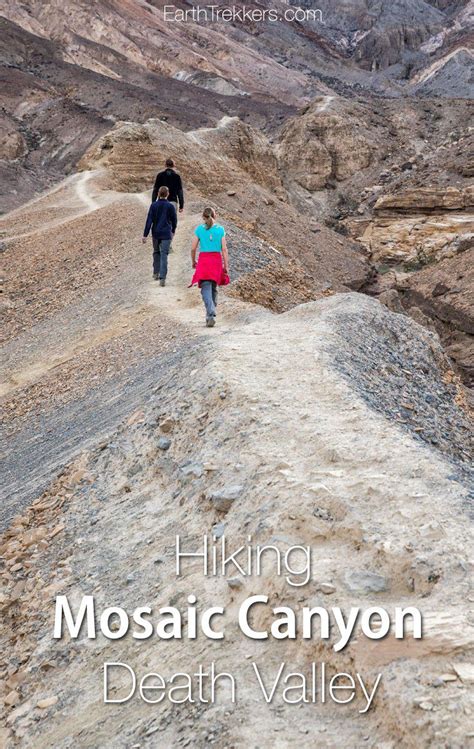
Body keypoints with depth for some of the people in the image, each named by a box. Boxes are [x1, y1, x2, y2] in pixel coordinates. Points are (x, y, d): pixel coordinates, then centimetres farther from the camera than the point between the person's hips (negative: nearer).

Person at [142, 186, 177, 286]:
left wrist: (145, 235, -4)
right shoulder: (170, 206, -5)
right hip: (166, 234, -2)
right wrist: (173, 231, 23)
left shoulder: (154, 205, -3)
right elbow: (174, 220, 4)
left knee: (156, 252, 21)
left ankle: (156, 273, 29)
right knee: (164, 255, -4)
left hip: (155, 233, 2)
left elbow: (149, 220, -6)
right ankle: (162, 278, -13)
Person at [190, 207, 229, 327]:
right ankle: (210, 314, 24)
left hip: (203, 260, -2)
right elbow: (224, 249, -2)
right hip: (217, 260, 2)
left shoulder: (199, 229, 0)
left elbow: (193, 248, 0)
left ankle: (211, 315, -22)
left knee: (206, 289, -5)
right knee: (213, 288, 18)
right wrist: (226, 266, 3)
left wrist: (193, 262, 16)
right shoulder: (220, 229, 1)